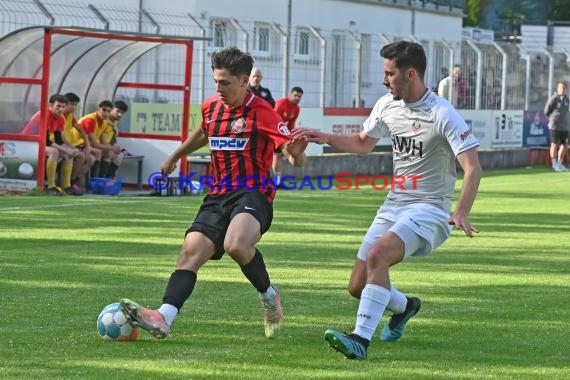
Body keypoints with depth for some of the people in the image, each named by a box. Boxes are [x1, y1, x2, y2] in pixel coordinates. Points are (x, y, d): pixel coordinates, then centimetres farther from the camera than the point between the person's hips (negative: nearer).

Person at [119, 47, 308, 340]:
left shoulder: (262, 113, -7)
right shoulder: (211, 107, 13)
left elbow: (295, 159, -11)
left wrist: (296, 154, -34)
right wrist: (175, 156, 49)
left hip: (253, 194, -6)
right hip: (218, 196, 6)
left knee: (236, 245, -34)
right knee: (190, 252, -15)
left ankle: (268, 295, -6)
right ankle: (163, 318, -27)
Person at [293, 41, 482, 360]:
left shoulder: (443, 115, -16)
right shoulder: (387, 106, 5)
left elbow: (473, 168, -21)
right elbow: (363, 143, 24)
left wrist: (462, 213, -36)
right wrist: (326, 138, 8)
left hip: (428, 208, -7)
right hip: (393, 205, 7)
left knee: (378, 253, -33)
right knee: (358, 286, 4)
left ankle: (361, 340, -36)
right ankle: (404, 306, 37)